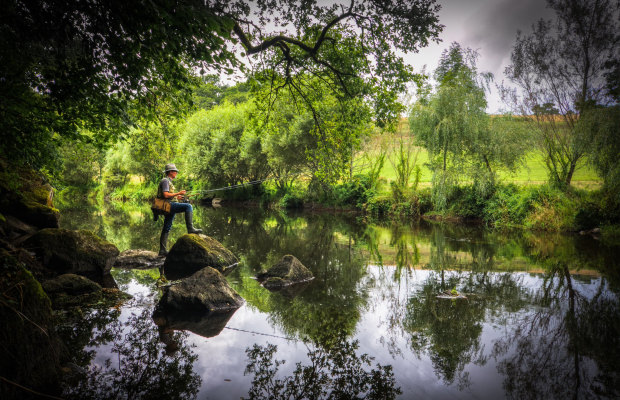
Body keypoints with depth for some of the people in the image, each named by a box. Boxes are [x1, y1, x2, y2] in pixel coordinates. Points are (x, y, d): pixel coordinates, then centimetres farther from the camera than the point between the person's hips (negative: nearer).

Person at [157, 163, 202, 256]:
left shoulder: (168, 181, 24)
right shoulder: (165, 181, -7)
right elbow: (165, 195, -19)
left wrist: (176, 196, 22)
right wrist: (178, 193, -15)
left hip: (169, 207, 11)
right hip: (169, 205, -11)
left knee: (166, 229, 9)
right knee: (188, 206, -23)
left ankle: (162, 250, 10)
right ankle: (190, 228, -30)